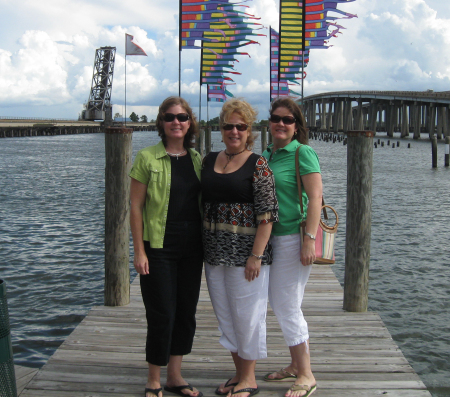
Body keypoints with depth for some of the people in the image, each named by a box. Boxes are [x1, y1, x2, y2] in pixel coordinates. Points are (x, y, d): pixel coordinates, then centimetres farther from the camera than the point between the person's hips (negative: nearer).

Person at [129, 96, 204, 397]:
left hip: (192, 248, 5)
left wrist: (207, 243, 8)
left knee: (187, 313, 10)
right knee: (162, 315, -2)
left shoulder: (197, 159, 8)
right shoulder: (148, 158, -6)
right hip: (159, 248, -5)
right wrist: (139, 251, -11)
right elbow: (136, 206, -6)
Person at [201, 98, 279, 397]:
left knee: (247, 315, 3)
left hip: (246, 253, -6)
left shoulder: (258, 165, -8)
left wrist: (256, 255, -18)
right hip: (214, 253, 6)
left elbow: (267, 213, -13)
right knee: (225, 315, 14)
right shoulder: (209, 161, 11)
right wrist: (204, 247, 11)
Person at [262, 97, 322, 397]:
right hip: (272, 237, 8)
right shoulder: (266, 155, 12)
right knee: (282, 305, 15)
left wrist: (310, 240, -22)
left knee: (287, 306, -4)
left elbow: (315, 198, -15)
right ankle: (297, 365, 30)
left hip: (293, 237, -8)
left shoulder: (303, 153, -10)